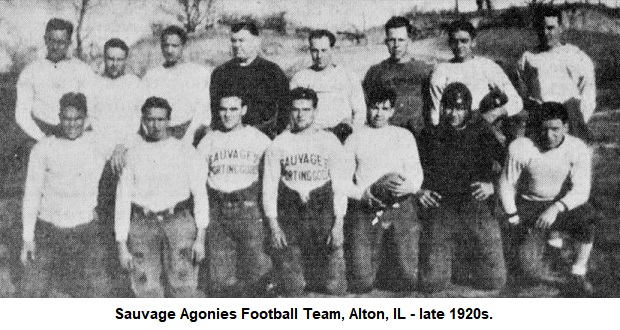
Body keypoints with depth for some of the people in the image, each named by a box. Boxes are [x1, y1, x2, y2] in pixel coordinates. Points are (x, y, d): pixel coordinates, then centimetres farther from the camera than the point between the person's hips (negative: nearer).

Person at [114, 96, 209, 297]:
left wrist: (200, 237, -5)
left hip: (178, 222, -1)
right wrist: (121, 245, 2)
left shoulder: (185, 151, 4)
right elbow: (122, 200, 6)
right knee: (147, 291, 0)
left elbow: (200, 193, 2)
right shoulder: (133, 154, 6)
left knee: (183, 289, -7)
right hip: (142, 225, 1)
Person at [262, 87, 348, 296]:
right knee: (291, 288, -4)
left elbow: (340, 185, 3)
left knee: (334, 286, -4)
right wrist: (273, 226, -4)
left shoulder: (330, 142, 5)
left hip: (323, 215, 0)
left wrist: (338, 224, -5)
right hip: (288, 217, 0)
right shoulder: (278, 145, 5)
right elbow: (269, 187, 4)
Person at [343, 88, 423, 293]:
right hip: (365, 209, -1)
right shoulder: (355, 139, 13)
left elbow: (416, 172, 10)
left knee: (410, 280, -8)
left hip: (400, 206, 1)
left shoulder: (404, 136, 17)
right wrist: (363, 194, -12)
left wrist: (409, 186, -14)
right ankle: (378, 253, 24)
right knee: (361, 284, -7)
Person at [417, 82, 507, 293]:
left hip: (477, 207, 0)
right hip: (441, 209, 1)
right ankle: (450, 258, 25)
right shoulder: (430, 136, 12)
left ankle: (471, 259, 25)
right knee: (432, 283, -8)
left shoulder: (482, 133, 8)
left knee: (495, 281, -7)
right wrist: (418, 190, -1)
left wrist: (493, 185, -10)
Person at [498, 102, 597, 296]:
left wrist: (557, 208, -35)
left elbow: (581, 191, -20)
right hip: (529, 205, -1)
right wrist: (514, 218, -10)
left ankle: (578, 274, -14)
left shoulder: (579, 150, -15)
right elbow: (506, 185, -6)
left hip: (564, 204, 1)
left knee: (587, 217, -33)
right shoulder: (520, 148, -17)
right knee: (531, 270, -19)